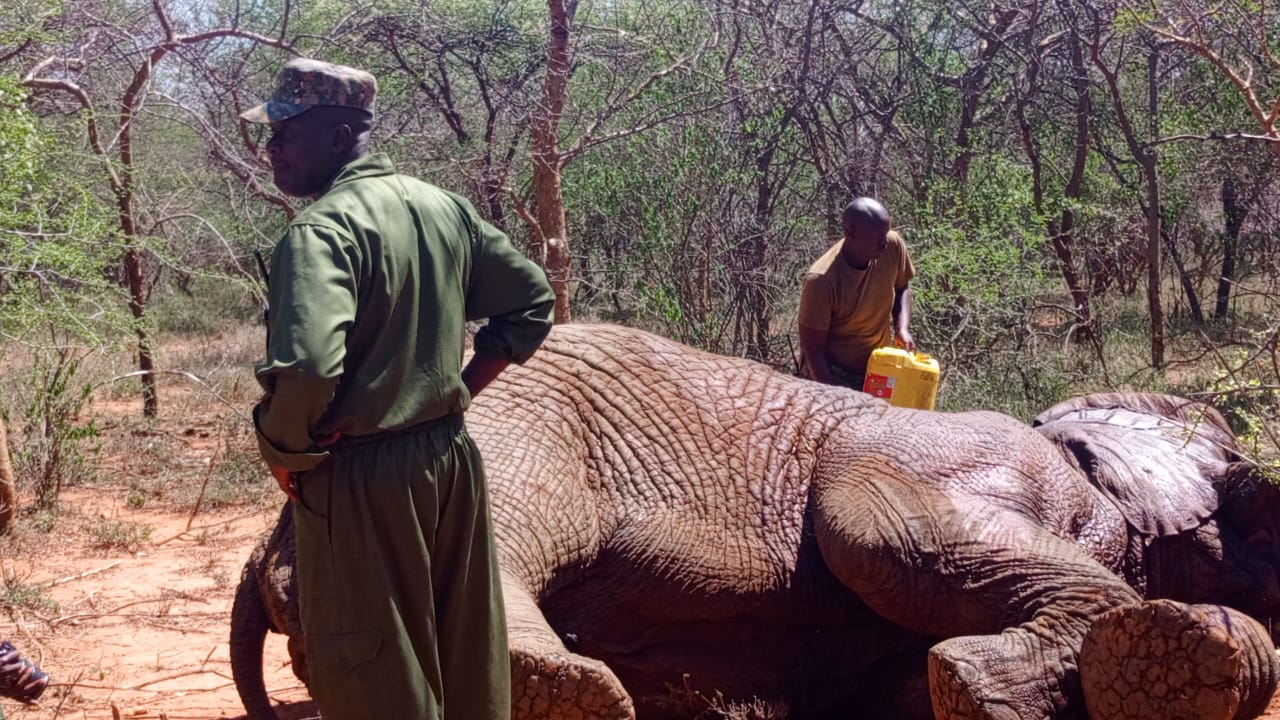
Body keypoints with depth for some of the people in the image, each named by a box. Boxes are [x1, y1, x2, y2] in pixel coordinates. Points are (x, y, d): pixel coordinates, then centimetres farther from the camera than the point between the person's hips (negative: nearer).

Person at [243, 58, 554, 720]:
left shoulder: (321, 229, -19)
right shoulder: (445, 208, 6)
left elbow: (306, 370, -32)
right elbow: (532, 303, 15)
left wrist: (283, 456, -14)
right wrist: (458, 390, 13)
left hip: (363, 479, -7)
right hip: (451, 460, 8)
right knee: (465, 660, 20)